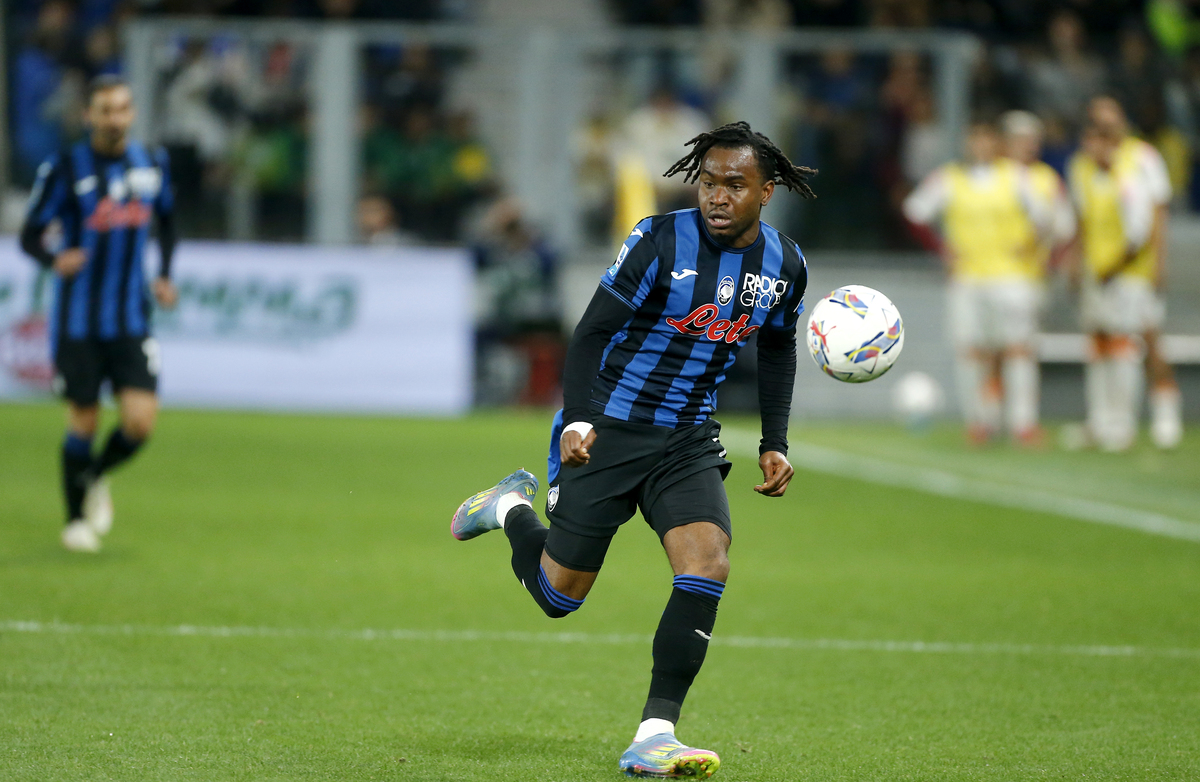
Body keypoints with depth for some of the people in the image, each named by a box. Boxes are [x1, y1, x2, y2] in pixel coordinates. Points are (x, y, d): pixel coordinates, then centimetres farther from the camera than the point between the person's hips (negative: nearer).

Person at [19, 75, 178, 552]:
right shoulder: (65, 169, -9)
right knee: (83, 423, 2)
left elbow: (165, 221, 22)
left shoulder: (152, 164, 4)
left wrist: (164, 275, 9)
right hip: (78, 322, -3)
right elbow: (30, 235, -6)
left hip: (132, 321, 3)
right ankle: (76, 519, 25)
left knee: (140, 422, -9)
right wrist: (54, 261, -27)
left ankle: (95, 477, 23)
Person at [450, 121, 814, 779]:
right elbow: (592, 332, -14)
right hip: (606, 430, -4)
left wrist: (775, 443, 11)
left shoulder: (784, 266, -1)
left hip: (688, 441, 4)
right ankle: (512, 508, 39)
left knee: (708, 559, -21)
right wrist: (576, 420, -26)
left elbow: (776, 350, 18)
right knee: (558, 594, 4)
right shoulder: (660, 242, -17)